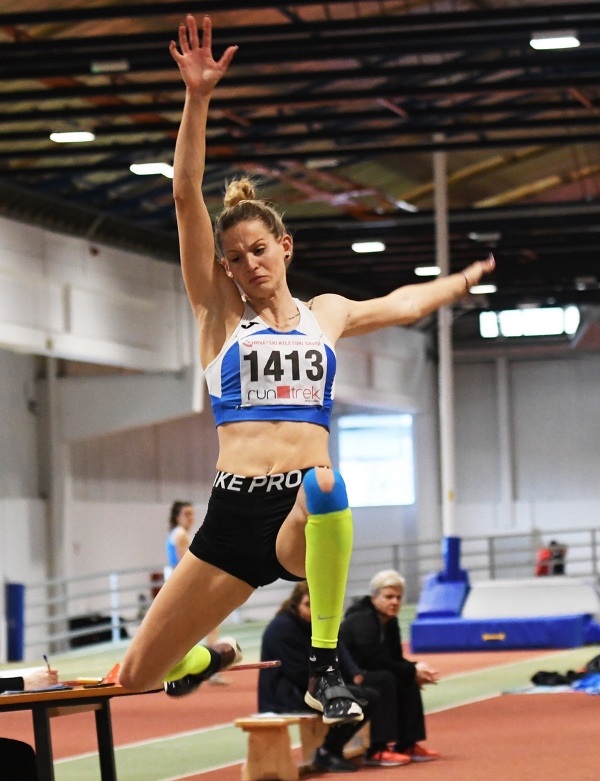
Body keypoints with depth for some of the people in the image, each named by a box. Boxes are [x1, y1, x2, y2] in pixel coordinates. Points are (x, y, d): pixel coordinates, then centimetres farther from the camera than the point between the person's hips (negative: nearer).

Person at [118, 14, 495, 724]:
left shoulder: (325, 315, 17)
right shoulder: (218, 310, 9)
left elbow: (401, 305, 39)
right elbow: (187, 198, -1)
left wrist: (462, 281, 49)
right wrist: (197, 98, -9)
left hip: (304, 518, 0)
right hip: (234, 514, 0)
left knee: (323, 484, -41)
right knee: (139, 676, 1)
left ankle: (325, 669, -31)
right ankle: (213, 658, 41)